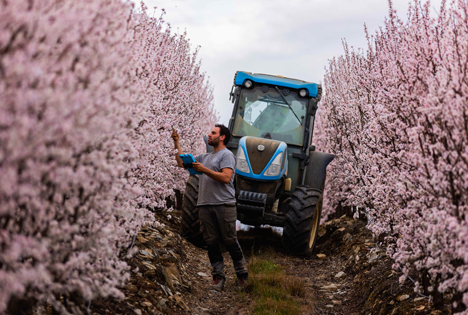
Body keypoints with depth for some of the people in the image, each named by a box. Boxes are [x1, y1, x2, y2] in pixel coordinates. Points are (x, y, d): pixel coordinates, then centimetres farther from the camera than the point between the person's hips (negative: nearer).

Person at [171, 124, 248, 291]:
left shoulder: (227, 155, -1)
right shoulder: (205, 157, 23)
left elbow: (226, 177, -16)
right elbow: (182, 162, 26)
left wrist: (204, 170, -16)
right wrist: (177, 143, 19)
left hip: (224, 205, -7)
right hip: (205, 206, 7)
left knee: (230, 242, -3)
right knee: (212, 243, 4)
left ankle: (242, 274, 9)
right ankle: (218, 277, 8)